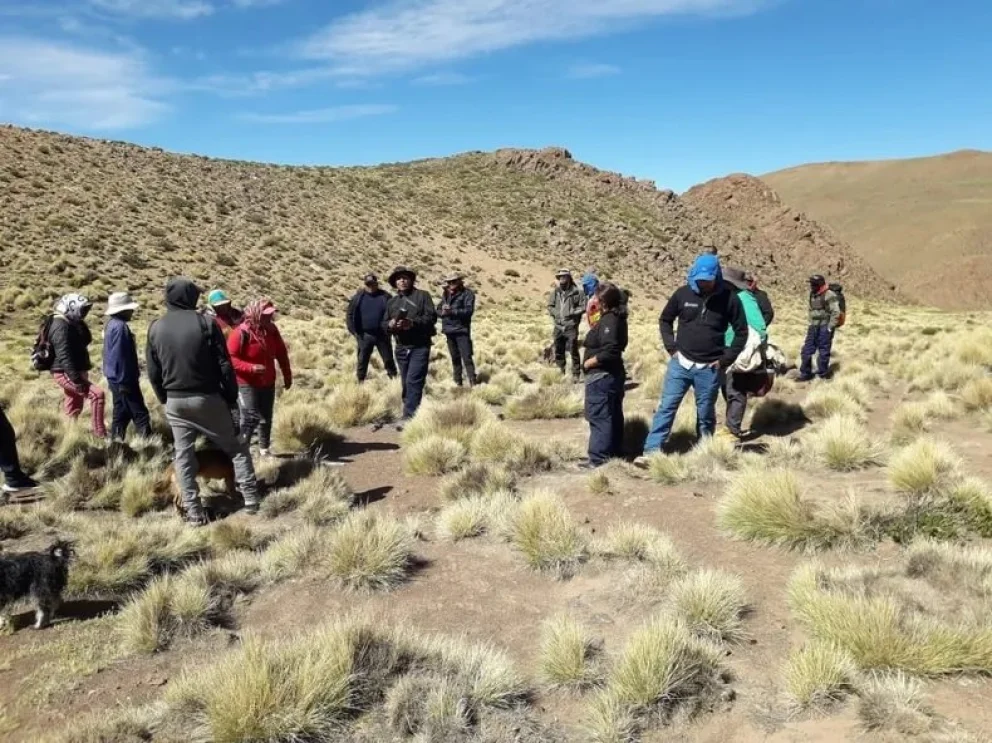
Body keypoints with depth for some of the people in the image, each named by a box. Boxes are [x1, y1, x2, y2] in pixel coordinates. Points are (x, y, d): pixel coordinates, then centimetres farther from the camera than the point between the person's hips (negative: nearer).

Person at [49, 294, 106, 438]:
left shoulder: (72, 324, 13)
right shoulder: (61, 326, -19)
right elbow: (64, 356, -26)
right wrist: (77, 379, -29)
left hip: (73, 372, 11)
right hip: (66, 373, -11)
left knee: (74, 409, 16)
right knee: (97, 394, -21)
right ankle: (100, 434, -19)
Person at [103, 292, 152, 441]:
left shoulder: (112, 324, 12)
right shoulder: (120, 327, -20)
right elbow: (121, 358, -23)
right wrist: (126, 381, -19)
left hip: (116, 378, 10)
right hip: (123, 380, -10)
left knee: (121, 412, 16)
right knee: (140, 414, -6)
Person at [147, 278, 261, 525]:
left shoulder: (156, 328, 2)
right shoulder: (206, 324, -11)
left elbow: (153, 372, 8)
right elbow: (225, 366, -10)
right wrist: (231, 397, 1)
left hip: (175, 401, 3)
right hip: (207, 398, -3)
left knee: (184, 456, 10)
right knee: (235, 447, 9)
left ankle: (194, 512, 10)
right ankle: (251, 499, 8)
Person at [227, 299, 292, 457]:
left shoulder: (272, 330, -1)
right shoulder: (241, 333, -19)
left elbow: (281, 353, 9)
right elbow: (230, 358, -19)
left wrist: (287, 376, 10)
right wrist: (251, 368, -30)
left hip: (268, 382, 6)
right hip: (247, 384, -6)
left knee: (266, 418, 13)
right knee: (250, 418, -9)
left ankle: (264, 449, 26)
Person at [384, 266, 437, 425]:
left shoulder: (422, 296, 1)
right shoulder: (391, 302, 15)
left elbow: (431, 317, -9)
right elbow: (383, 324, 12)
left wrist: (413, 323, -24)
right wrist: (390, 324, -12)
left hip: (420, 347, -5)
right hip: (401, 348, 6)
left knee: (413, 381, -15)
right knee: (406, 383, 9)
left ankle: (408, 417, -17)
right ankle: (414, 413, 19)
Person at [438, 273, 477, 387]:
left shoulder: (467, 294, -5)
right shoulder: (445, 294, 11)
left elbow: (469, 310, -16)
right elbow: (438, 309, 10)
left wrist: (452, 311, -25)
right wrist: (442, 312, -14)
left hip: (462, 330, -6)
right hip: (449, 330, 6)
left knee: (467, 358, -10)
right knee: (455, 358, 13)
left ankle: (473, 382, -9)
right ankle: (457, 382, 21)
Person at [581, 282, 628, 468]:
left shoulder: (608, 321, -20)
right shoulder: (616, 318, 10)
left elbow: (610, 351, -29)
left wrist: (589, 362, -17)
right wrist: (594, 322, 8)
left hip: (601, 377, -11)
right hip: (612, 374, 11)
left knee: (599, 418, -5)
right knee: (613, 416, 16)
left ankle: (599, 459, -1)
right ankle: (615, 452, 26)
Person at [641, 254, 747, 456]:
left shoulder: (728, 298, -6)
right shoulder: (683, 293, -3)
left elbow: (741, 332, 2)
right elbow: (665, 320, 12)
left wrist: (725, 359, -2)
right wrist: (671, 347, 1)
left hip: (709, 368, -1)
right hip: (680, 363, 1)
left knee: (706, 414, 9)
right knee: (667, 406, -2)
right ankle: (652, 450, -1)